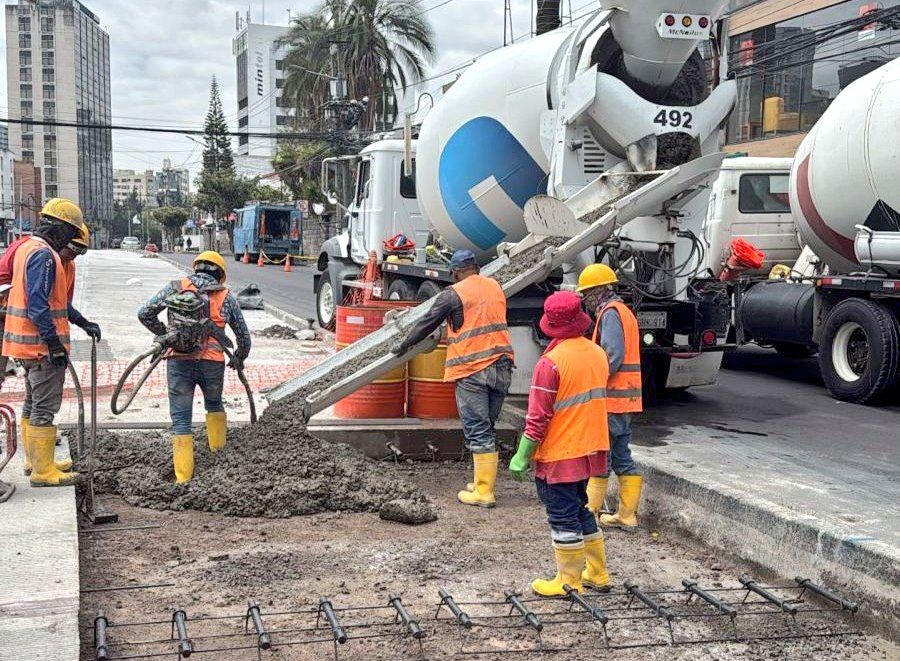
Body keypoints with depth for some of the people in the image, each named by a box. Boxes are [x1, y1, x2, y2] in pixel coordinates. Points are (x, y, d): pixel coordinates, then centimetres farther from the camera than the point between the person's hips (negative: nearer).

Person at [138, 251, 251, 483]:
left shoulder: (176, 287, 8)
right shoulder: (226, 296, 11)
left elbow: (144, 314, 3)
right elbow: (243, 335, 16)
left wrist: (163, 334, 20)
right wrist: (239, 359, 35)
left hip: (179, 361, -1)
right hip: (212, 363, 1)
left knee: (181, 417, 5)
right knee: (214, 403, 30)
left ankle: (183, 475, 4)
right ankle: (218, 447, 41)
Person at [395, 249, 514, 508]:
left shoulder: (454, 293, -5)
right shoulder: (495, 287, 13)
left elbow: (428, 323, 2)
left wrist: (404, 345, 17)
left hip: (472, 369, -6)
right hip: (502, 367, 6)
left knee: (477, 430, -3)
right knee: (487, 429, 15)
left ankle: (483, 493, -1)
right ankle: (485, 483, 20)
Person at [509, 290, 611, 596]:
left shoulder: (551, 362, -20)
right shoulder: (598, 354, 3)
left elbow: (539, 417, -19)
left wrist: (522, 456, -12)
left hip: (558, 453, -8)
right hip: (589, 448, 8)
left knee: (563, 517, 4)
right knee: (581, 510, 21)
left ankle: (568, 581, 13)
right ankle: (597, 573, 29)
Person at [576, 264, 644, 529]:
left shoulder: (610, 312, -12)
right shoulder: (624, 311, 20)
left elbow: (612, 356, -22)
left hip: (611, 397, -10)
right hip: (625, 399, 10)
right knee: (622, 457, 11)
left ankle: (589, 513, 2)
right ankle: (627, 515, 15)